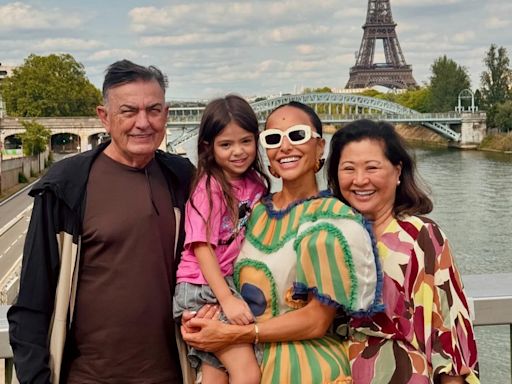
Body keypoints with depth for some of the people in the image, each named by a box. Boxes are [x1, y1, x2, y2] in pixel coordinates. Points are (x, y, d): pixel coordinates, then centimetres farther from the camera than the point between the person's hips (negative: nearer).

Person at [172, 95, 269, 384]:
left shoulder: (256, 184, 5)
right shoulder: (209, 187, -13)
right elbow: (202, 248, -17)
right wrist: (227, 299, -23)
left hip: (236, 284, 6)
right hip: (203, 289, -6)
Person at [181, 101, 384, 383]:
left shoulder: (332, 218, -14)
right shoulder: (256, 211, 3)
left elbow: (317, 320, -18)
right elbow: (246, 288, 10)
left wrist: (231, 334, -19)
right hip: (247, 359, 5)